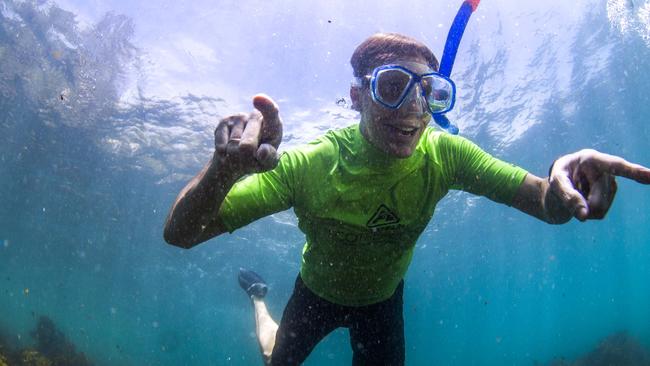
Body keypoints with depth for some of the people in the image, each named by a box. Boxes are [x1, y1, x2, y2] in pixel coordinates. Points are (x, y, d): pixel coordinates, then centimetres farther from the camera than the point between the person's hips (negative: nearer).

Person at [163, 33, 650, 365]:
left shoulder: (444, 156, -28)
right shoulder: (309, 166, -35)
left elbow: (546, 203, -28)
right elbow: (180, 233, -38)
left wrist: (562, 182, -53)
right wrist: (227, 166, -60)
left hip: (383, 298, 2)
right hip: (318, 291, -1)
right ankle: (260, 300, 52)